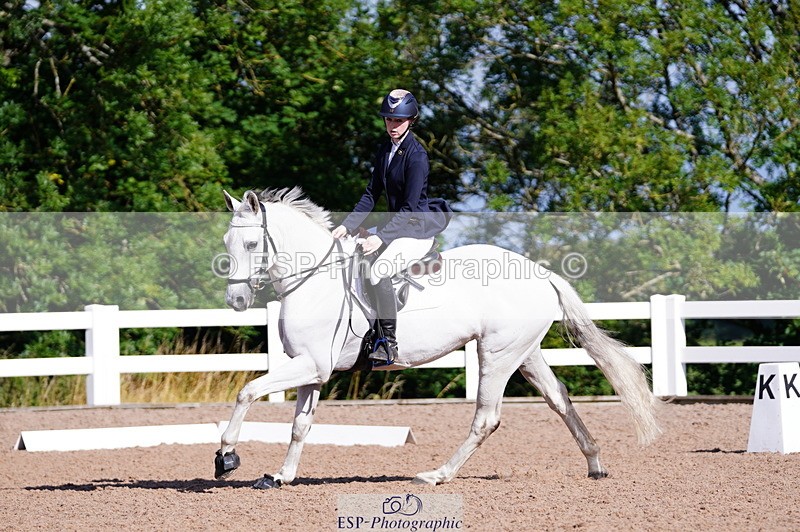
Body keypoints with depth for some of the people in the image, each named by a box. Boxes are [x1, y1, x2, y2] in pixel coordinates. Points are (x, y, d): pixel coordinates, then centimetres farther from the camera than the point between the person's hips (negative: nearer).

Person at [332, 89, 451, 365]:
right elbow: (371, 195, 9)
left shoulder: (416, 156, -18)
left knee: (377, 272, -27)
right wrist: (347, 226, -3)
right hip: (395, 224, 9)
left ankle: (390, 344, -18)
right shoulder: (384, 151, 7)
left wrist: (382, 237, -28)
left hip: (418, 230, -9)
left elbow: (409, 207, -21)